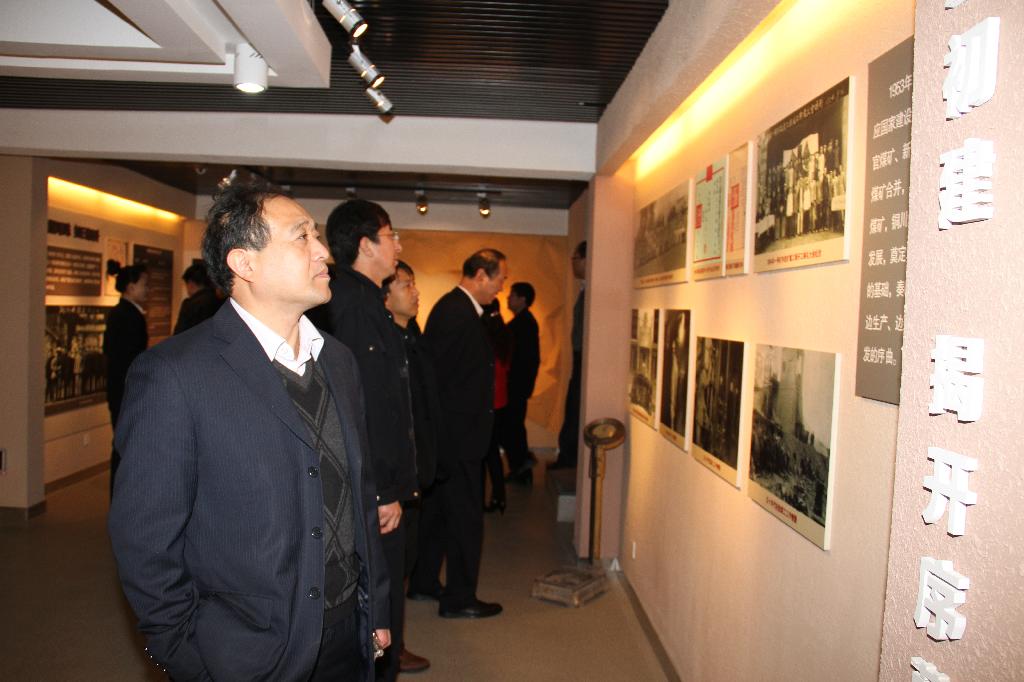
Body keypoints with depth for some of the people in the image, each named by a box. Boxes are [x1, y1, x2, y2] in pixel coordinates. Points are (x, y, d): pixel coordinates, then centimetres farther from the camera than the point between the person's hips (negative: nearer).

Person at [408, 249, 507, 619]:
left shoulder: (453, 308, 11)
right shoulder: (459, 314, -20)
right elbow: (443, 377, -23)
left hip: (446, 435, 11)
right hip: (456, 435, -10)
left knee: (437, 510, 20)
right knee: (466, 516, 2)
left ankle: (423, 583, 34)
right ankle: (459, 599, 15)